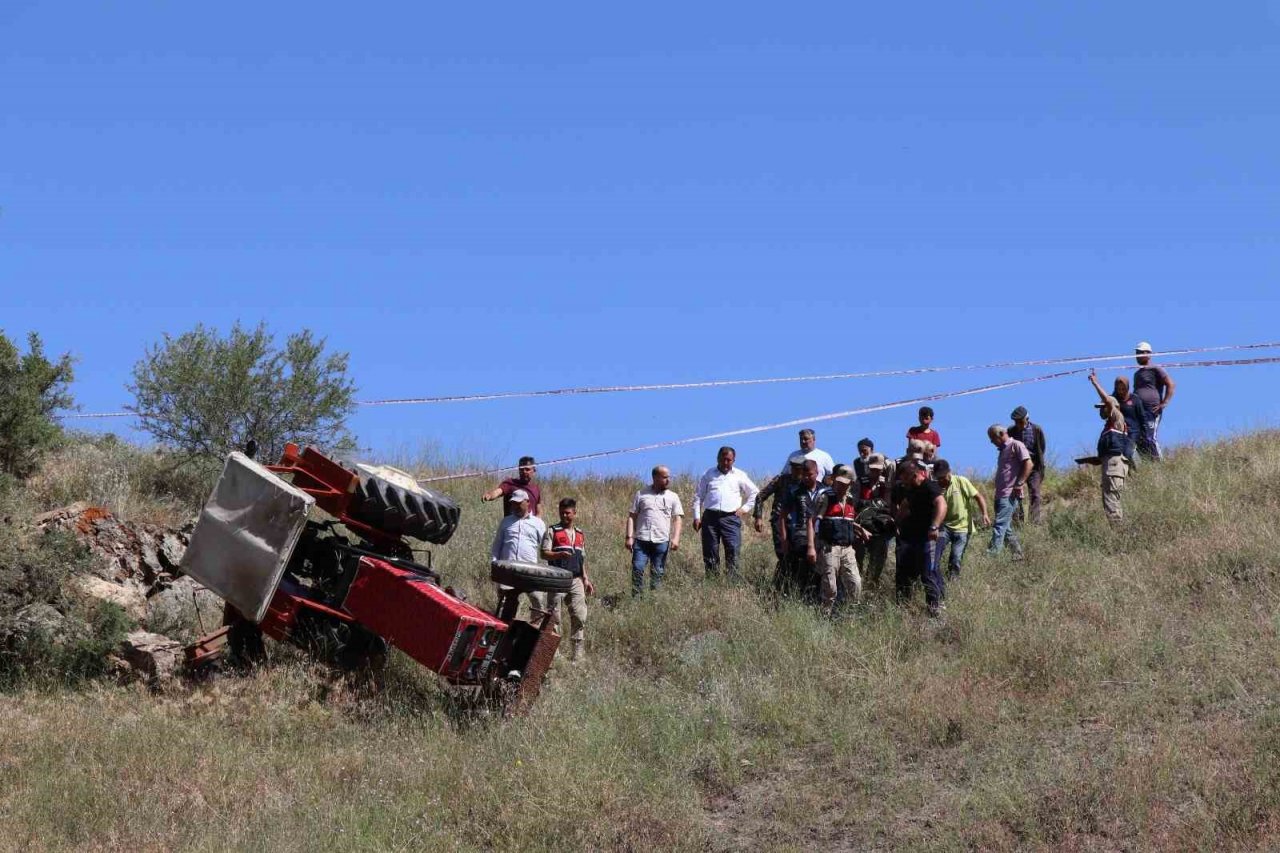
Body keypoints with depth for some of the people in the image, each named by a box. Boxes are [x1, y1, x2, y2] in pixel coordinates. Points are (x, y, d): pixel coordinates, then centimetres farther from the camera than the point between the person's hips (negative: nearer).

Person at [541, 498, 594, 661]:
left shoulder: (580, 534, 18)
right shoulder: (552, 531, 4)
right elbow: (544, 553, -4)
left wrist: (586, 579, 14)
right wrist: (560, 554, -21)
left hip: (576, 580, 4)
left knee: (579, 615, -3)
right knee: (553, 615, -1)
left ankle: (578, 650, 3)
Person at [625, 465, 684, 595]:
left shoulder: (673, 497, 11)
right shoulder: (641, 494, 10)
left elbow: (678, 519, 7)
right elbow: (632, 516, 9)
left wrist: (676, 538, -7)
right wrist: (629, 537, -1)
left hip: (661, 541, 1)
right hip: (641, 540, -1)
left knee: (658, 573, 3)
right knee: (637, 569, -10)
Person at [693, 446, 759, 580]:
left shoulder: (739, 475, 13)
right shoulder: (709, 474, 13)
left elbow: (755, 493, 19)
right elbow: (698, 496, 13)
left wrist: (744, 509, 8)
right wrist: (696, 517, 4)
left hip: (731, 518, -1)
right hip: (710, 517, 1)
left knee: (733, 549, -12)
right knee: (710, 552, -1)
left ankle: (734, 580, -15)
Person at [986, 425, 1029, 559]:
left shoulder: (1016, 445, -3)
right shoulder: (1002, 450, 23)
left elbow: (1028, 464, -13)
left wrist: (1019, 484, -17)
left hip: (1010, 494, -10)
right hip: (1001, 494, 10)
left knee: (1000, 525, -15)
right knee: (1006, 527, 10)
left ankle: (991, 555, -20)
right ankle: (1018, 554, 16)